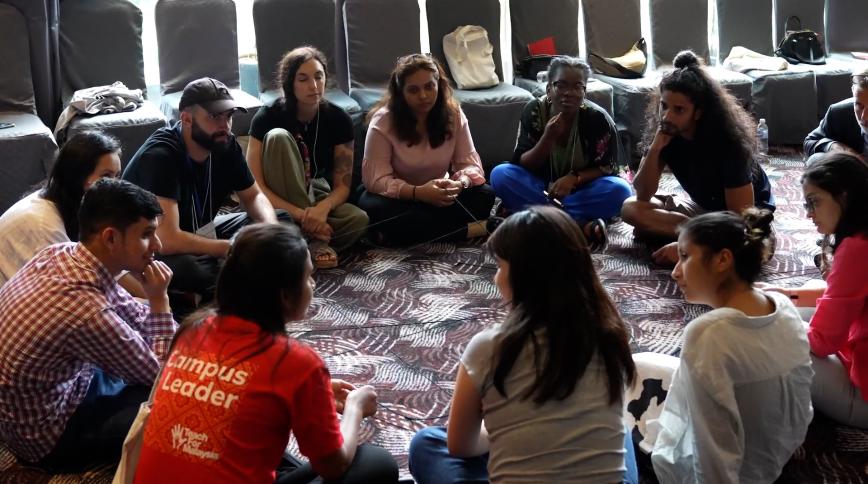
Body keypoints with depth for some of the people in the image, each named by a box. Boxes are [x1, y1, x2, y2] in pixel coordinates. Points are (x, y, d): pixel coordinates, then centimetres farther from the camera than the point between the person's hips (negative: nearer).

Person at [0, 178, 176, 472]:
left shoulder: (59, 254, -10)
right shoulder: (86, 310, -37)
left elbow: (132, 316, 7)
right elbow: (160, 373, -19)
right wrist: (159, 298, -15)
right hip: (49, 437, -8)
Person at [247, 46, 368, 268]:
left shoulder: (338, 119, -8)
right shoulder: (268, 117, -16)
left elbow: (342, 185, -9)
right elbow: (255, 185, -22)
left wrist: (323, 208, -33)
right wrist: (299, 214, -34)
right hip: (279, 202, -1)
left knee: (359, 219, -32)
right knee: (278, 137, -30)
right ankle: (314, 237, -29)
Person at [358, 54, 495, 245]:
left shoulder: (453, 115, -6)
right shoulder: (383, 122, -16)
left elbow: (471, 163, -7)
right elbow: (376, 179, -20)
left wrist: (458, 184, -32)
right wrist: (418, 193, -36)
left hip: (437, 197, 2)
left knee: (485, 195, -22)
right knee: (373, 208, -37)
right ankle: (467, 230, -31)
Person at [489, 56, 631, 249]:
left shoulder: (597, 119, -14)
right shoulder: (534, 112, -11)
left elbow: (608, 168, -11)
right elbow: (523, 166, -13)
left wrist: (574, 178, -29)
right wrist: (548, 137, -30)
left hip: (581, 190, -1)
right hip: (543, 188, 1)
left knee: (620, 190, -31)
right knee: (500, 174, -26)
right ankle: (582, 224, -33)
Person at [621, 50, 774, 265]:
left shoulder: (728, 141, -29)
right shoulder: (664, 131, -15)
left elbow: (741, 215, -30)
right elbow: (643, 195, -15)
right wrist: (655, 149, -32)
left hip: (749, 208, -6)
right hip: (703, 205, 6)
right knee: (630, 209, -17)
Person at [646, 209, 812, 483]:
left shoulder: (707, 334, -32)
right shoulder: (785, 307, -10)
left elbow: (715, 461, -29)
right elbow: (802, 407, 3)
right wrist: (782, 446, 18)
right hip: (780, 457, 7)